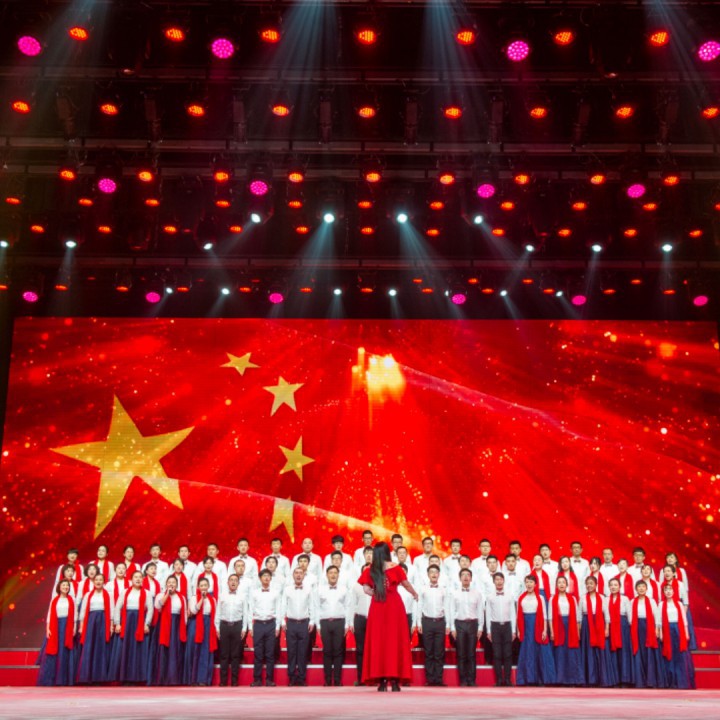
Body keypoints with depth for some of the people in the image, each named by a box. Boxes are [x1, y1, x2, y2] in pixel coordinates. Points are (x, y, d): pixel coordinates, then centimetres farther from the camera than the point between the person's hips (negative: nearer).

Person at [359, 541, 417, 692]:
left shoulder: (369, 570, 3)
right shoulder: (395, 567, -1)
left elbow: (366, 589, -4)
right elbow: (406, 584, 8)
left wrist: (378, 594, 11)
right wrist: (414, 594, 27)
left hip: (377, 608, 2)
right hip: (394, 606, -2)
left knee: (378, 641, 6)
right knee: (395, 640, 3)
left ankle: (381, 680, 4)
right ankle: (395, 680, 1)